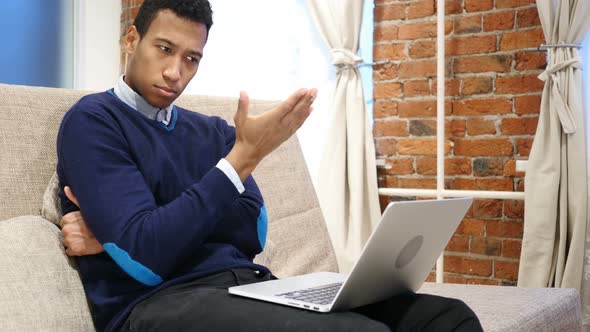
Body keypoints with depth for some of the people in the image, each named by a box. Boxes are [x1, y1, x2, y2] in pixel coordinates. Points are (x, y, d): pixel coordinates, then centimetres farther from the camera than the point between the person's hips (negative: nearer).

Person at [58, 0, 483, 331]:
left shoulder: (213, 132, 19)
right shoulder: (92, 120, 0)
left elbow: (252, 233, 3)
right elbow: (145, 259, -12)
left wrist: (130, 235, -8)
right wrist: (243, 158, -12)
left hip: (253, 284, 6)